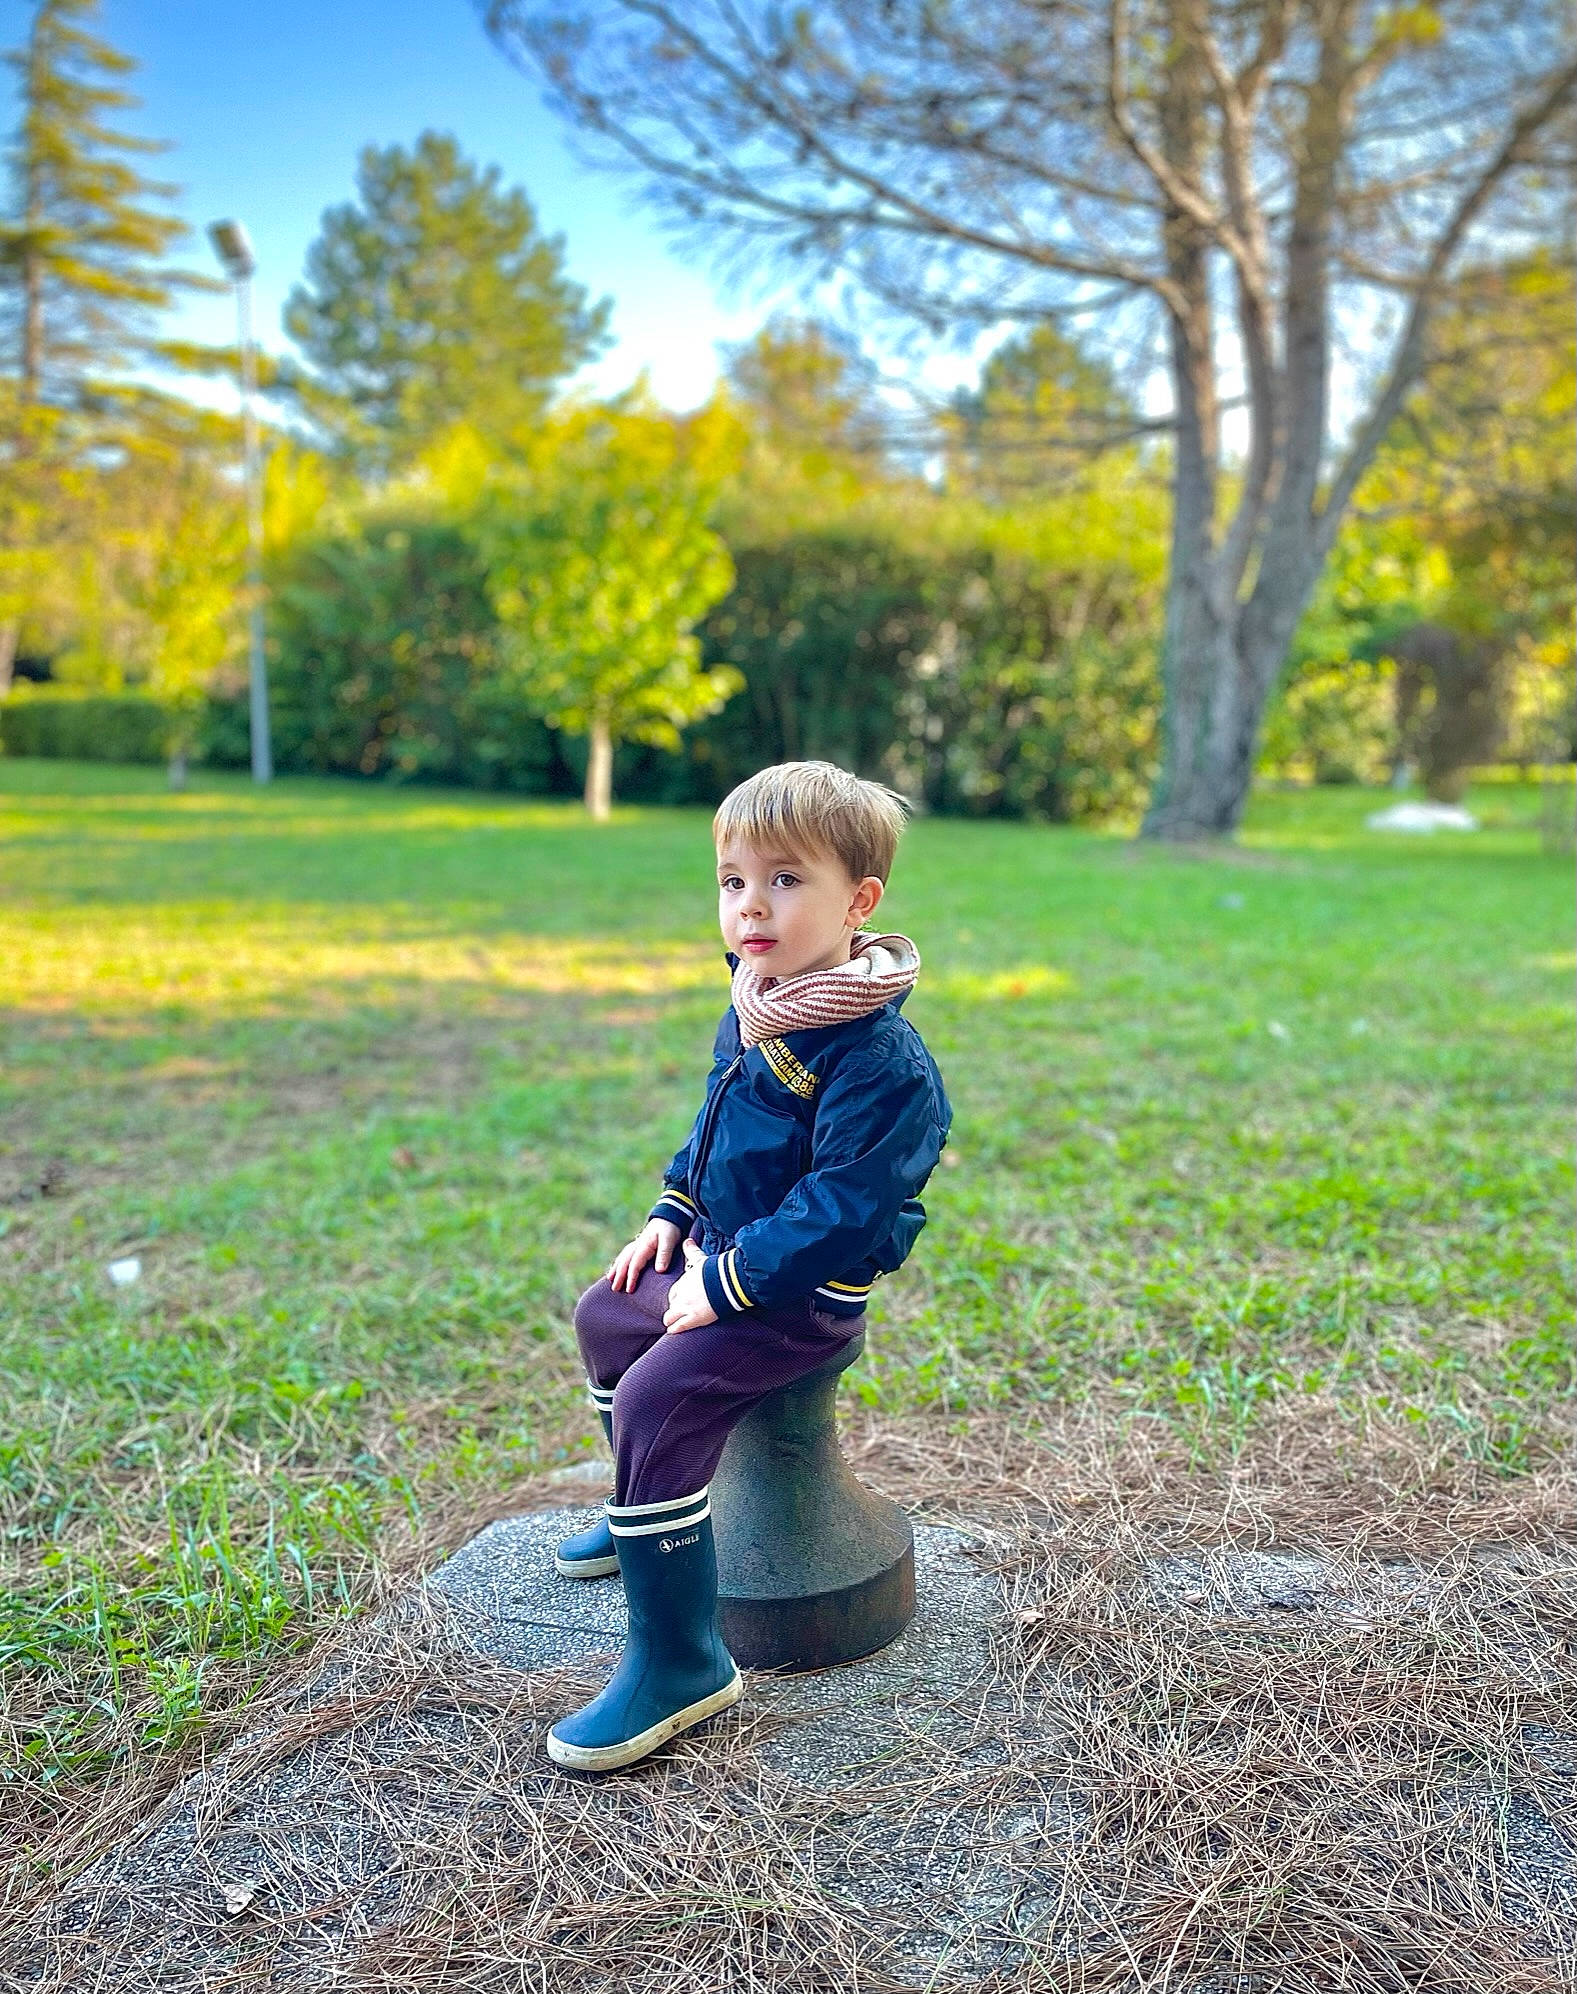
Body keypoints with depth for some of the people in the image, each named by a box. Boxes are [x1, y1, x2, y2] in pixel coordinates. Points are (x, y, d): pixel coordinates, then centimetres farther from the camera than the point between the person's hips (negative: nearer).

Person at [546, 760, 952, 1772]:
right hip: (725, 1260, 10)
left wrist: (730, 1284, -24)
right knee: (605, 1314, 24)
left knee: (657, 1397, -24)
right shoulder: (754, 1013, 3)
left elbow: (841, 1208, -29)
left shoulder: (878, 1060, -27)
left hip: (804, 1291, -10)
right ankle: (644, 1517, 45)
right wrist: (672, 1214, 13)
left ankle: (680, 1664, -10)